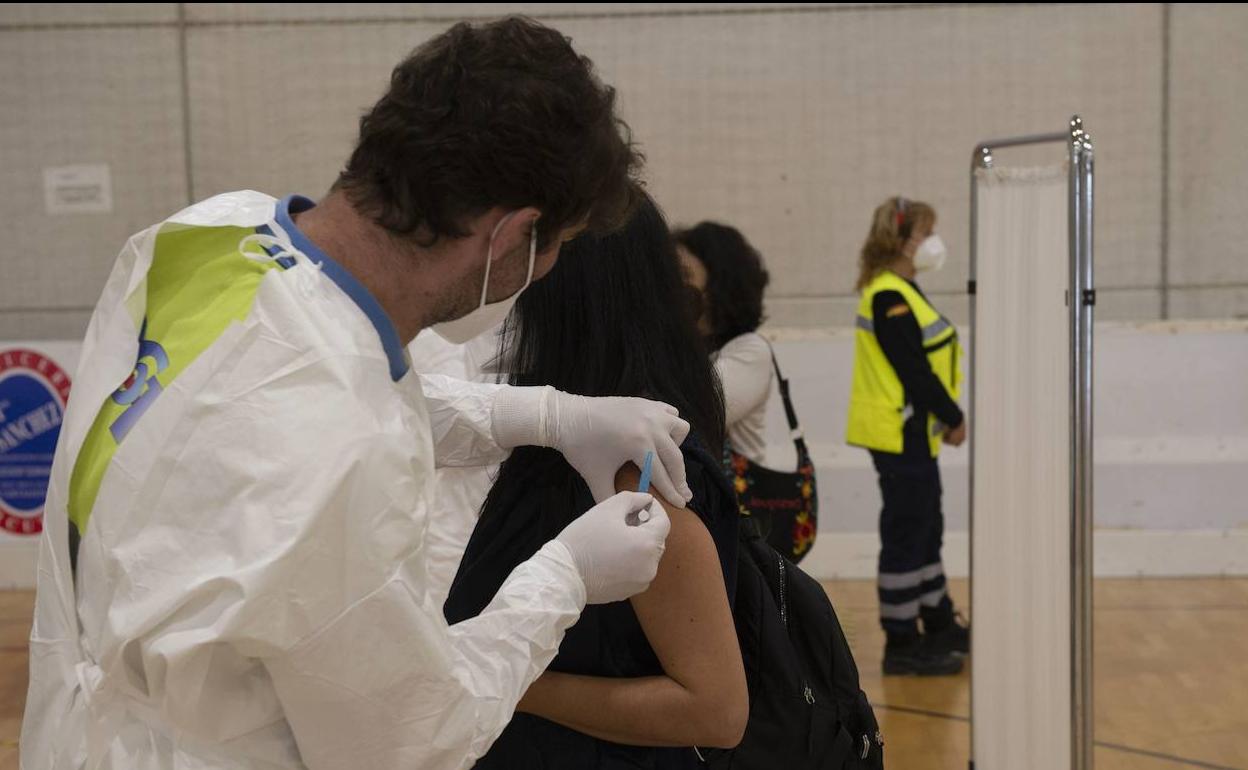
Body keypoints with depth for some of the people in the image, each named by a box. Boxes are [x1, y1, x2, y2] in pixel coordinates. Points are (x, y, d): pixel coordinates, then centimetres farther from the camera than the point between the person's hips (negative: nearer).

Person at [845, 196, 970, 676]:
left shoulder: (901, 294, 13)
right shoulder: (889, 298, -18)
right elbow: (914, 371, -20)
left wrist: (946, 417, 5)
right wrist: (954, 418, -11)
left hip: (912, 434, 10)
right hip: (899, 434, -10)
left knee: (926, 530, 19)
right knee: (906, 536, -3)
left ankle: (938, 625, 32)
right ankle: (901, 645, 6)